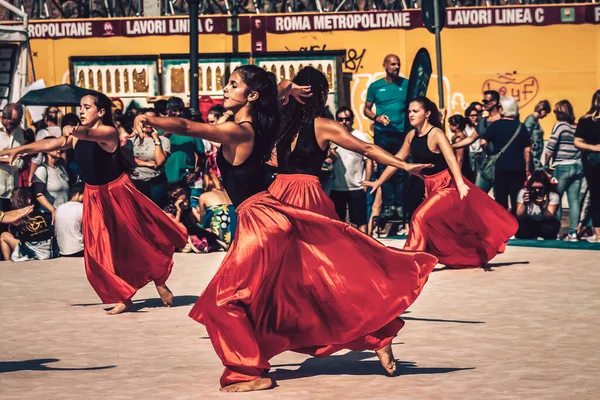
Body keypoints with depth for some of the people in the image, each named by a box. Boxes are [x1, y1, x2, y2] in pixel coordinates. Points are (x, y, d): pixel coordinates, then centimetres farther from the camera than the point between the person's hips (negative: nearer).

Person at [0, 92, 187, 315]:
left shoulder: (109, 133, -18)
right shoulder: (76, 136, 1)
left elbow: (90, 135, -40)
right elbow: (50, 144, -7)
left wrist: (74, 131, -61)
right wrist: (18, 150, -18)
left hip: (118, 194, -6)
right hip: (94, 197, 6)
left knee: (138, 241, 5)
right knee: (102, 251, 3)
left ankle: (160, 283, 26)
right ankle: (124, 297, 13)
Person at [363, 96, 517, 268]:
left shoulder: (436, 134, -20)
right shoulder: (411, 136, 1)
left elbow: (451, 159, -32)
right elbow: (397, 160, 10)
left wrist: (460, 184, -47)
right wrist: (378, 182, 10)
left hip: (447, 185, -8)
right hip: (431, 186, 8)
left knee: (421, 217, -19)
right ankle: (478, 258, 33)